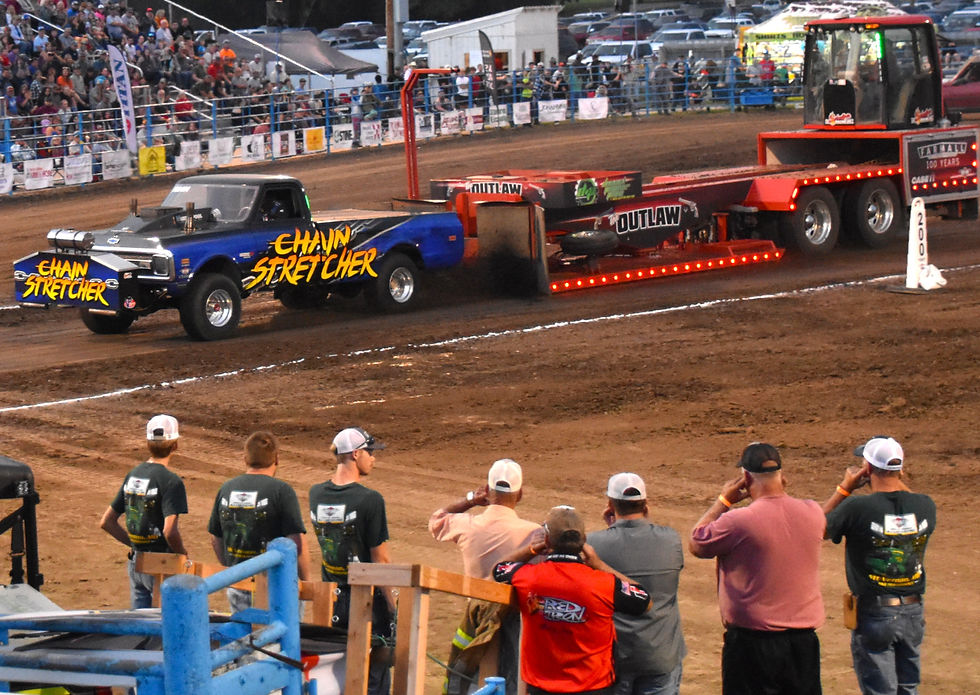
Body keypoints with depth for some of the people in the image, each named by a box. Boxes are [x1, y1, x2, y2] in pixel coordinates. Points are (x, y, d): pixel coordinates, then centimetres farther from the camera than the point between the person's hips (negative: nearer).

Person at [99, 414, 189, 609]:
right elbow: (170, 531, -25)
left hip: (136, 562, 7)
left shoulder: (132, 475, 8)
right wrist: (183, 555, -8)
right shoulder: (171, 481, -16)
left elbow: (106, 522, 12)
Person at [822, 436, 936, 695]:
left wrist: (845, 488, 2)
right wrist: (899, 482, 15)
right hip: (913, 613, 4)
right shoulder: (925, 506, -5)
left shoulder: (857, 508, -19)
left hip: (873, 615, -4)